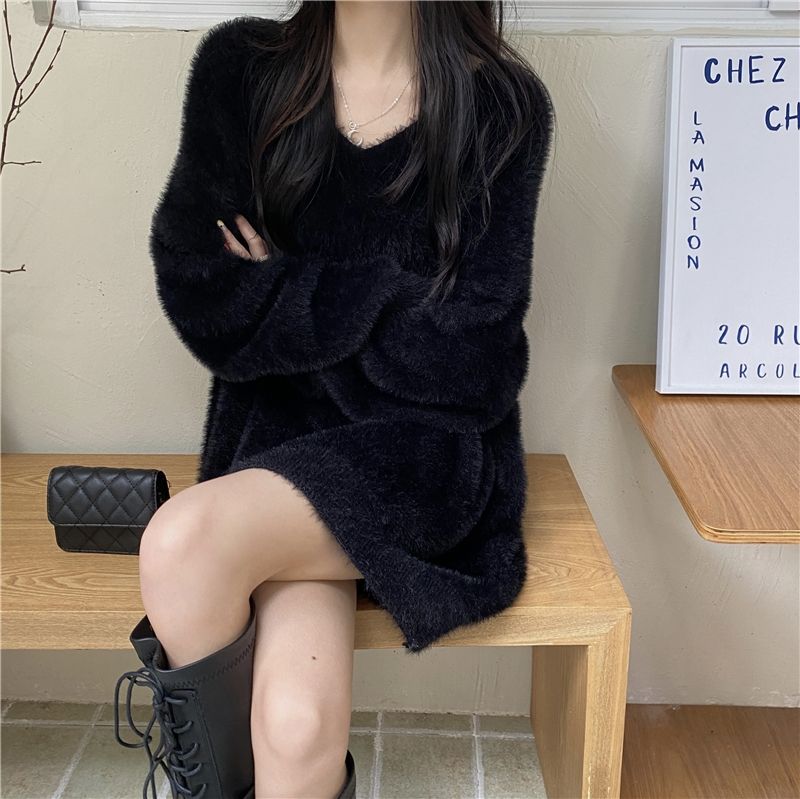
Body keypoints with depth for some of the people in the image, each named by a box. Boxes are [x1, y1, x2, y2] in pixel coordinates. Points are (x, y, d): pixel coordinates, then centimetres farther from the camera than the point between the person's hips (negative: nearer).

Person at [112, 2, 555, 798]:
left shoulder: (503, 105, -2)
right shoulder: (240, 67, 4)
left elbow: (465, 356, -8)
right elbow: (198, 290, -1)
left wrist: (288, 299, -5)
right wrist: (379, 305, -7)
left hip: (428, 441, -1)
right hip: (281, 431, 2)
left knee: (184, 541, -27)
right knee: (298, 725, -24)